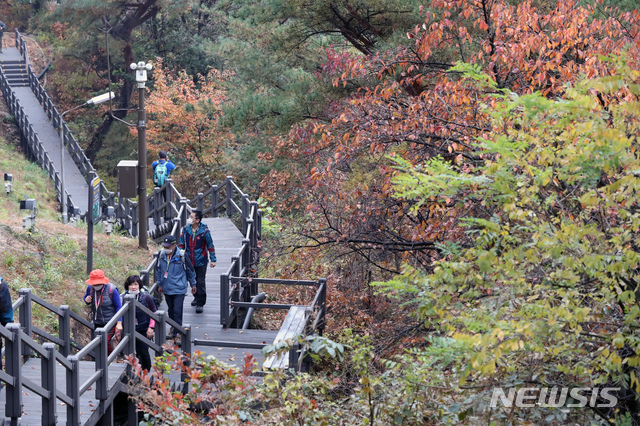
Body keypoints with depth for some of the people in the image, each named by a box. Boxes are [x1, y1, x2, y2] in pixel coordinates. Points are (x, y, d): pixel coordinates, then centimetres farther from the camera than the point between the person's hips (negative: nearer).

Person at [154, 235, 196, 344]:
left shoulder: (182, 256, -15)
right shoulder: (161, 255, -3)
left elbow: (190, 270, 0)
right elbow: (158, 270, 14)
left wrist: (193, 284, 9)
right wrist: (159, 284, 17)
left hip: (179, 289, -5)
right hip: (167, 289, 5)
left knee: (177, 311, -9)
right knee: (171, 310, 17)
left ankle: (177, 334, -7)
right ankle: (173, 329, 34)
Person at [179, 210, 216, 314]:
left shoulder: (204, 231, -12)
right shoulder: (186, 229, -3)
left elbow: (210, 246, -3)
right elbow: (181, 244, 8)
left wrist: (213, 259, -2)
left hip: (201, 261, -4)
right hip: (189, 261, 4)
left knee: (200, 282, -3)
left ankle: (200, 303, 5)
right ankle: (197, 297, 37)